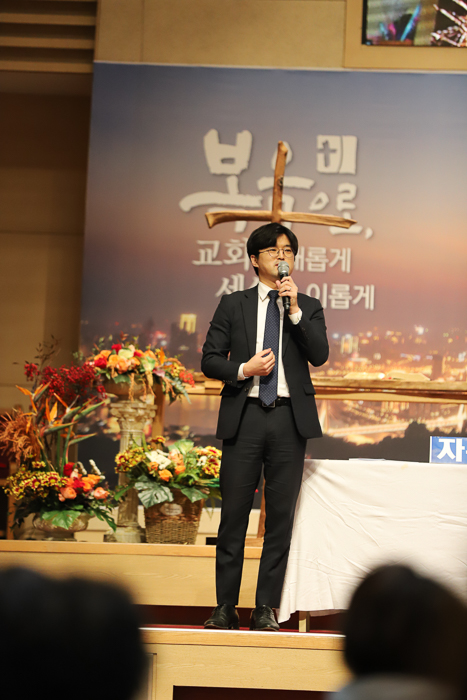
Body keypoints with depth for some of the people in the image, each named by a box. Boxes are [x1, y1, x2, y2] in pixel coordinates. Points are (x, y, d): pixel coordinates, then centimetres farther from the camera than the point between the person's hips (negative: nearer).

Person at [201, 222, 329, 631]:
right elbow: (210, 361, 7)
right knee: (234, 513, 0)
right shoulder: (233, 305, 11)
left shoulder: (308, 308, 12)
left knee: (281, 516, 0)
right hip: (245, 415, -1)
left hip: (290, 417, 1)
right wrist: (243, 370, -10)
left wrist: (294, 309, -10)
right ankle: (226, 608, 6)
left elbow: (320, 356, -3)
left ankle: (267, 609, 5)